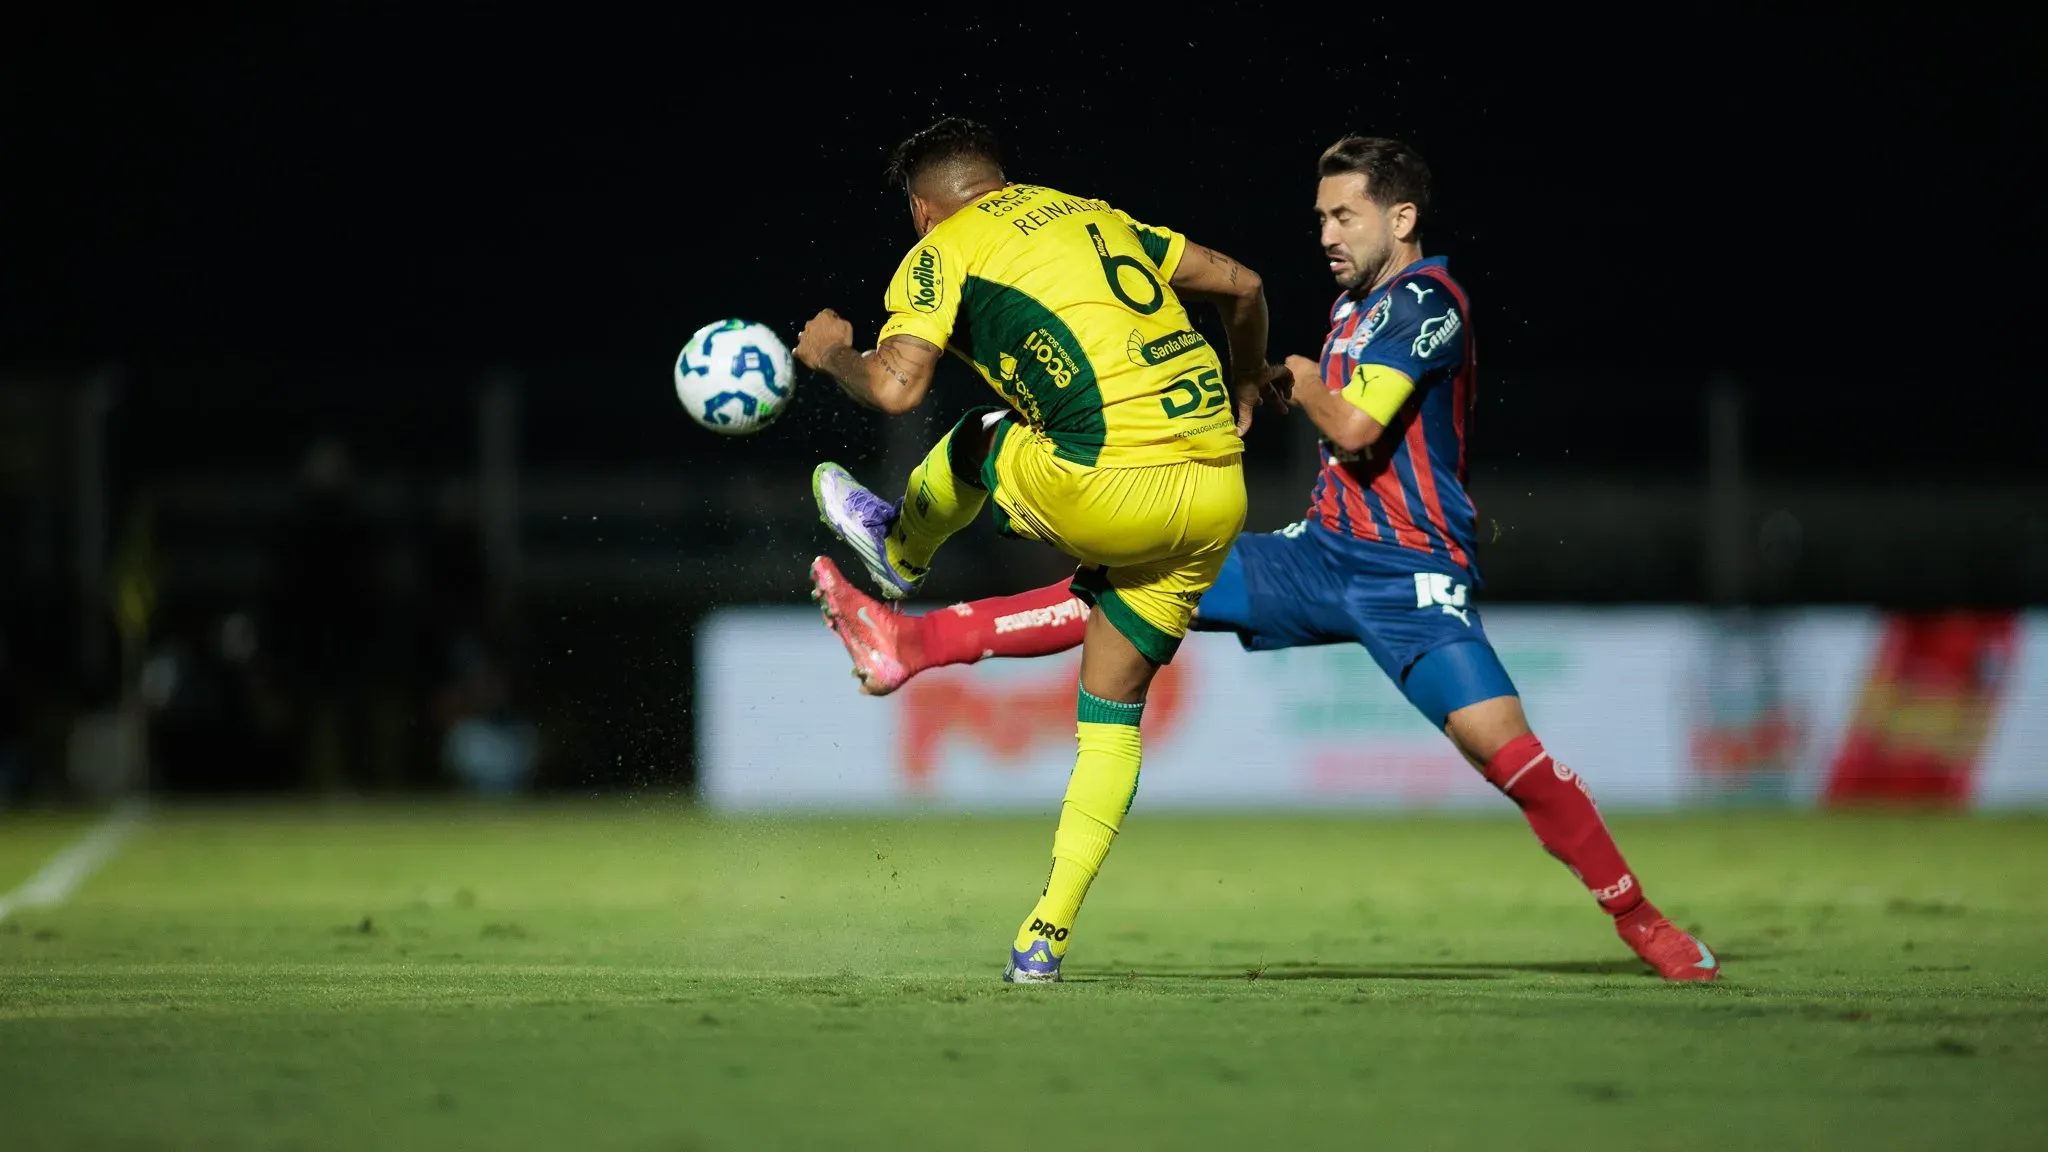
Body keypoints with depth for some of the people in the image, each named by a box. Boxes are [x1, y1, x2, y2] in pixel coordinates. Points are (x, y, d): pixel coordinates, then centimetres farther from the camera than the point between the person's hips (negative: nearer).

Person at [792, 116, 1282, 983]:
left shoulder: (943, 251, 3)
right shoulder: (1092, 214, 23)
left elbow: (895, 388, -11)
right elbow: (1241, 285, 26)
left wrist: (831, 354, 10)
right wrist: (1244, 384, 44)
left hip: (1116, 488, -6)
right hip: (1217, 492, 6)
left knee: (978, 443, 26)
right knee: (1112, 709, 16)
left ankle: (899, 552, 55)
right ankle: (1048, 934, 14)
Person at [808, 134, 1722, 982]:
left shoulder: (1425, 301, -12)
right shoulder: (1354, 305, 15)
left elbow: (1355, 427, -21)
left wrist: (1301, 383, -4)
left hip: (1410, 577, -8)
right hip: (1323, 556, 8)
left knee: (1498, 741, -21)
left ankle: (1641, 921, -7)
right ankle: (914, 642, 0)